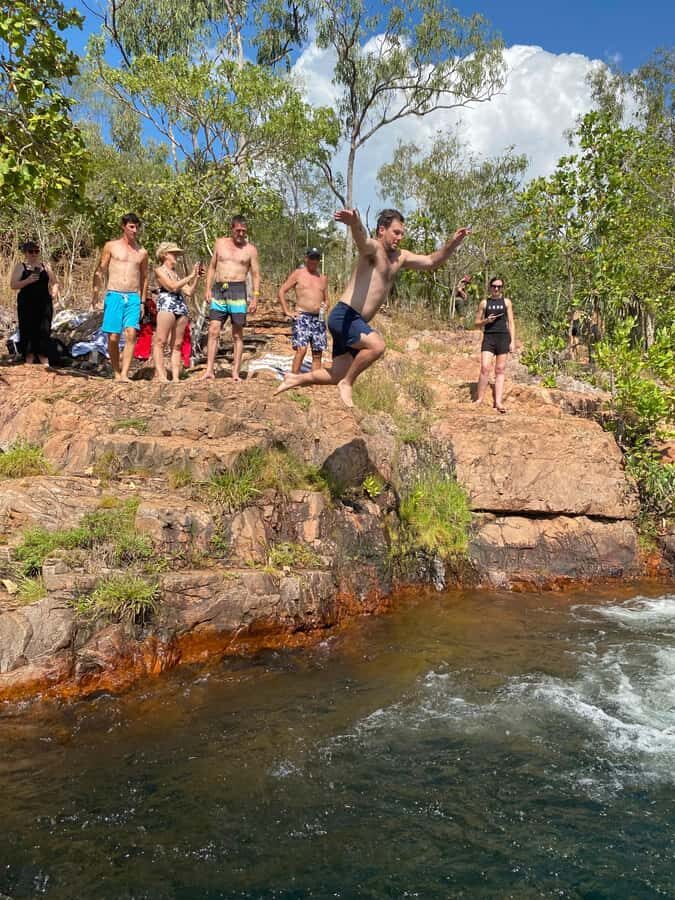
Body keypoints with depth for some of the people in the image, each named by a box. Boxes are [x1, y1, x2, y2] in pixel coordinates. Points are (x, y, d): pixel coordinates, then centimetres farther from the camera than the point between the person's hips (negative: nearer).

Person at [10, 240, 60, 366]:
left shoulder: (45, 266, 14)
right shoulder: (20, 267, 6)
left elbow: (54, 283, 17)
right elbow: (13, 285, -2)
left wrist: (54, 292, -5)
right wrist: (28, 280, -16)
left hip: (44, 303, 2)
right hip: (26, 304, -2)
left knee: (44, 331, -3)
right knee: (28, 331, -3)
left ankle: (45, 362, -1)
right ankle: (29, 361, 4)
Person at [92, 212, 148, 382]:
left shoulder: (142, 252, 14)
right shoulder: (111, 246, 7)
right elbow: (100, 271, 6)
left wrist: (143, 301, 19)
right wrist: (96, 293, -6)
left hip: (133, 298, 1)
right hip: (114, 296, -1)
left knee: (131, 333, -17)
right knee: (113, 337, -3)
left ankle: (124, 374, -18)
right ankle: (116, 372, 14)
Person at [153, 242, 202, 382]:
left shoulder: (176, 273, 24)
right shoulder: (159, 270, 6)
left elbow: (189, 292, 18)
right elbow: (172, 287, -8)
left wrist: (196, 277, 10)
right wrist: (190, 276, -4)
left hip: (182, 308, 7)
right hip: (166, 305, -7)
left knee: (177, 345, 3)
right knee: (160, 342, -11)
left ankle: (176, 377, 1)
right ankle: (160, 375, -15)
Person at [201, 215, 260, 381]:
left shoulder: (250, 249, 6)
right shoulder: (220, 243, 12)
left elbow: (256, 275, 5)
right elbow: (212, 267, 15)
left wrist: (255, 297, -5)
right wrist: (208, 289, 6)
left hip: (237, 290, -2)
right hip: (218, 290, 2)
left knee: (238, 334, 1)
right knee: (213, 331, -5)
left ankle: (235, 372, 4)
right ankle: (209, 370, -5)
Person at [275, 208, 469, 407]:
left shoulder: (399, 257, 16)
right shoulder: (373, 248, -11)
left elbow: (431, 262, 21)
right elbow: (362, 239, -35)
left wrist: (452, 243, 5)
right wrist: (354, 223, -59)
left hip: (355, 322, 9)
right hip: (343, 316, -9)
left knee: (339, 375, 11)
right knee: (377, 345, -31)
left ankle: (296, 379, 29)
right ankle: (347, 383, -11)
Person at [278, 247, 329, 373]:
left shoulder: (323, 278, 18)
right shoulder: (298, 273, 4)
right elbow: (281, 291, 2)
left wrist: (324, 308, 7)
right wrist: (287, 312, -5)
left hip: (318, 318, 5)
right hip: (302, 317, -5)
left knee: (317, 353, 3)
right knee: (301, 350, -18)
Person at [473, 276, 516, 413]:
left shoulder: (506, 302, 9)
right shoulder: (484, 303, 9)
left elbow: (511, 322, 8)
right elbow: (477, 322, 12)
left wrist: (513, 341, 0)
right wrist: (486, 321, -10)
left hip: (503, 337, 1)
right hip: (488, 336, 0)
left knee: (500, 370, 1)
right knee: (485, 368, -12)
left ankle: (498, 402, 1)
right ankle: (479, 399, -5)